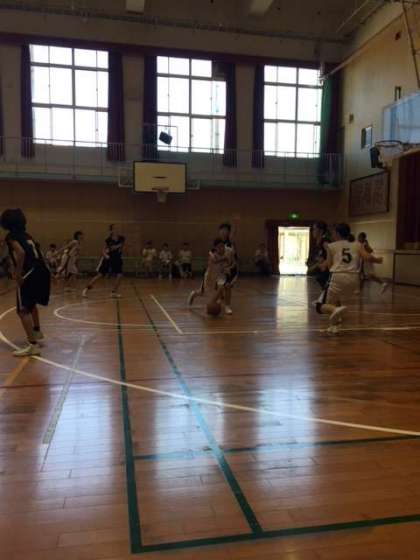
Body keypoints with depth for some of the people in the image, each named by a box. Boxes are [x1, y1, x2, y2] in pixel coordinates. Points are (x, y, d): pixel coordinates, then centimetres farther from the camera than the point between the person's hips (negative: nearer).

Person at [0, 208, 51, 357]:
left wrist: (18, 274, -15)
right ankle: (37, 333, 42)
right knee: (31, 304, 30)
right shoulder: (26, 235, 21)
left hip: (30, 274, -8)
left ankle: (33, 345, -13)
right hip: (42, 271, 9)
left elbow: (21, 253, -20)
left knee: (23, 310, -7)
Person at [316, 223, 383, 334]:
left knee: (321, 306, 3)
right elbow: (367, 258, 3)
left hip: (338, 277, -4)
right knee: (336, 300, 32)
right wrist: (378, 260, 22)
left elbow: (329, 265, 10)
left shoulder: (332, 246, 11)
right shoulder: (357, 245, 16)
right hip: (353, 279, 4)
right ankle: (334, 325, 19)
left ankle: (336, 309, -29)